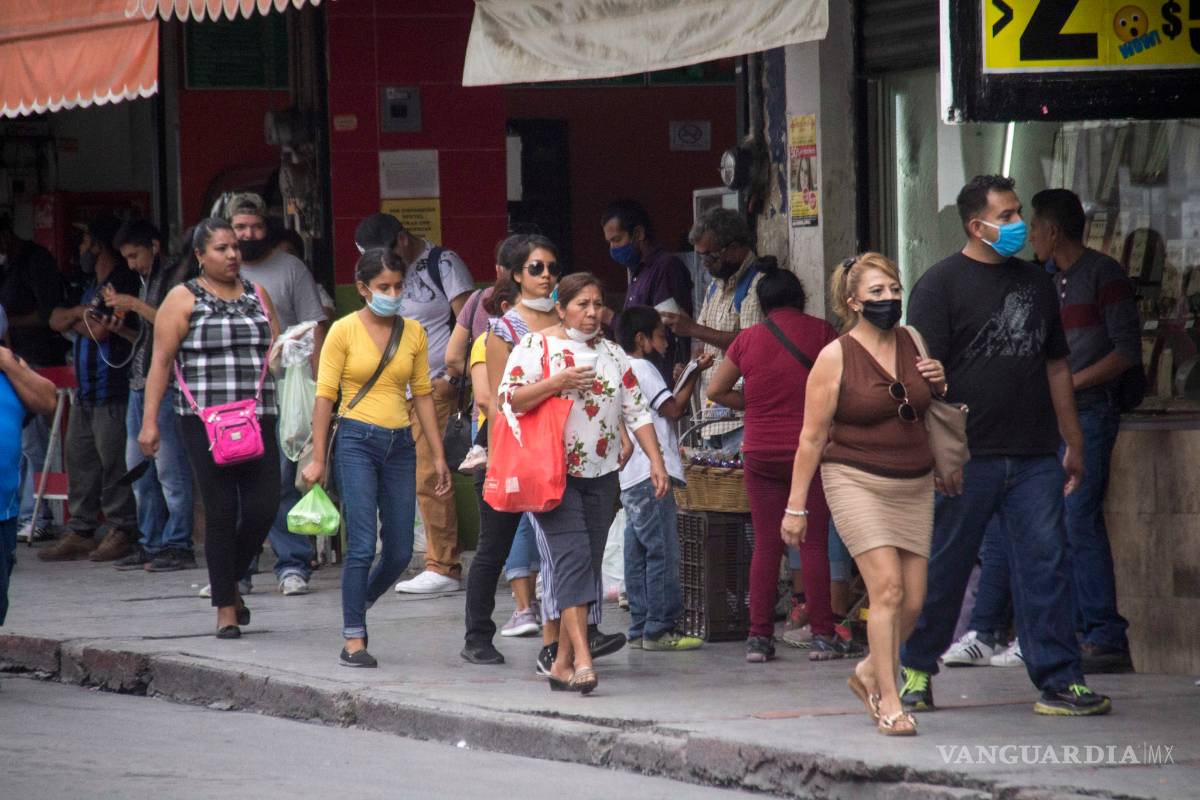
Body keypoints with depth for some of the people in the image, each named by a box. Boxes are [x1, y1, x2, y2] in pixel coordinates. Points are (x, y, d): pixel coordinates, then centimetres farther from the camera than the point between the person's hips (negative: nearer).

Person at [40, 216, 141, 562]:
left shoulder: (124, 283, -11)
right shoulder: (91, 285, 19)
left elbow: (101, 331, -17)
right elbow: (56, 320, 19)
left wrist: (75, 321, 3)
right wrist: (81, 313, 0)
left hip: (112, 391, -10)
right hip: (85, 390, 10)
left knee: (113, 460, -7)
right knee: (79, 458, 9)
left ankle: (121, 531, -1)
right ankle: (81, 531, 13)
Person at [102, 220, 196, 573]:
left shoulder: (177, 276, -5)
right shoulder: (148, 280, 20)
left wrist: (135, 305, -12)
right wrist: (119, 327, 9)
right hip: (140, 384, 9)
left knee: (169, 467, -9)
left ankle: (177, 545, -7)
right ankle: (151, 544, 15)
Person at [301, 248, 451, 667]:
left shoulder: (413, 333, 9)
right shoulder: (344, 331, -2)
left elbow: (422, 394, 14)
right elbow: (325, 395, -3)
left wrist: (438, 455, 10)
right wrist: (317, 459, -8)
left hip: (400, 444, 4)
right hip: (357, 441, -4)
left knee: (400, 552, 4)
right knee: (362, 545, -11)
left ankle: (359, 604, 31)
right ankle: (353, 640, -4)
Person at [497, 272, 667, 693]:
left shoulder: (612, 354, 15)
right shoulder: (534, 347, -1)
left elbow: (637, 411, 13)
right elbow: (507, 399, -9)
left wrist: (656, 461, 3)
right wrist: (557, 382, -20)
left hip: (601, 474, 5)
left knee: (588, 566, 4)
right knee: (573, 559, -17)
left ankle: (563, 662, 10)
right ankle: (582, 657, -24)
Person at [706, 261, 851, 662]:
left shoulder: (748, 339, 4)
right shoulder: (820, 332, -2)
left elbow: (716, 391, 10)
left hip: (761, 454, 2)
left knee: (766, 546, 5)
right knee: (814, 544, 1)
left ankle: (759, 637, 3)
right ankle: (822, 635, 0)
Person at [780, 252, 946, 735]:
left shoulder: (915, 343, 8)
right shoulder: (835, 358, -5)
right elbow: (812, 438, -2)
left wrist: (940, 384, 0)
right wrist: (795, 506, -3)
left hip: (915, 485, 5)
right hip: (857, 482, -5)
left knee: (914, 600, 3)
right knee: (887, 586, -17)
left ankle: (869, 673, 28)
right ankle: (888, 702, -12)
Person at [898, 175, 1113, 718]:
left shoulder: (1035, 282, 16)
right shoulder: (941, 284, -2)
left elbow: (1056, 366, 22)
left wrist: (1073, 443, 20)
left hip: (1034, 458, 5)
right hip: (968, 457, -5)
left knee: (1045, 567, -1)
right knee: (943, 568, 3)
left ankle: (1058, 681, -1)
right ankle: (916, 669, 18)